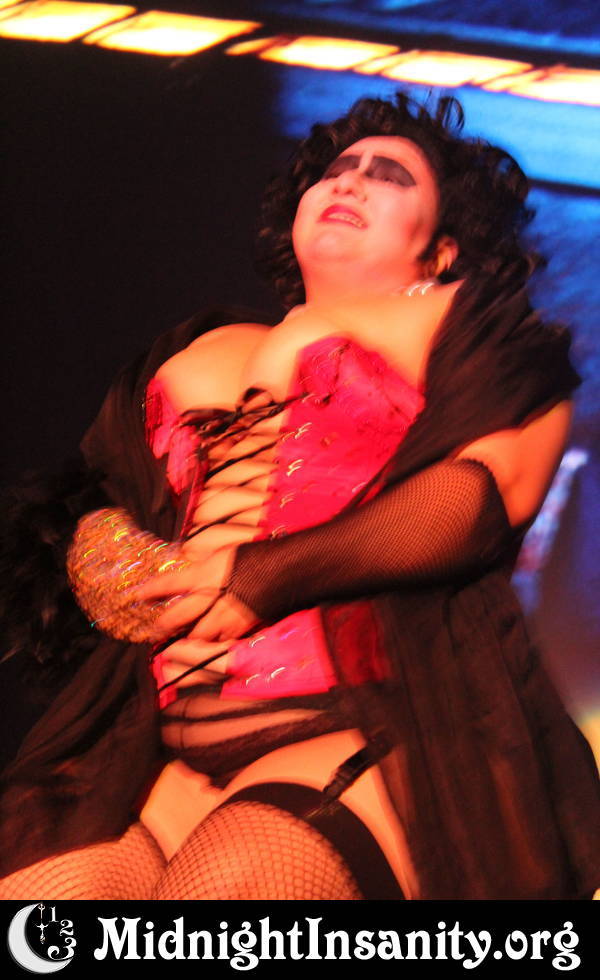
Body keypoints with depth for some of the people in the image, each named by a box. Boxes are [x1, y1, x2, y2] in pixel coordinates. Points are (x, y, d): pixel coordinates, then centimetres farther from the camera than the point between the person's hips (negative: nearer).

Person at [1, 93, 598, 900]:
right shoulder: (199, 353, 29)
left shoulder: (464, 321, 13)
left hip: (371, 739, -5)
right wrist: (138, 578, 2)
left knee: (225, 878, -32)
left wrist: (269, 577, -12)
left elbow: (498, 484, -4)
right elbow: (91, 513, 26)